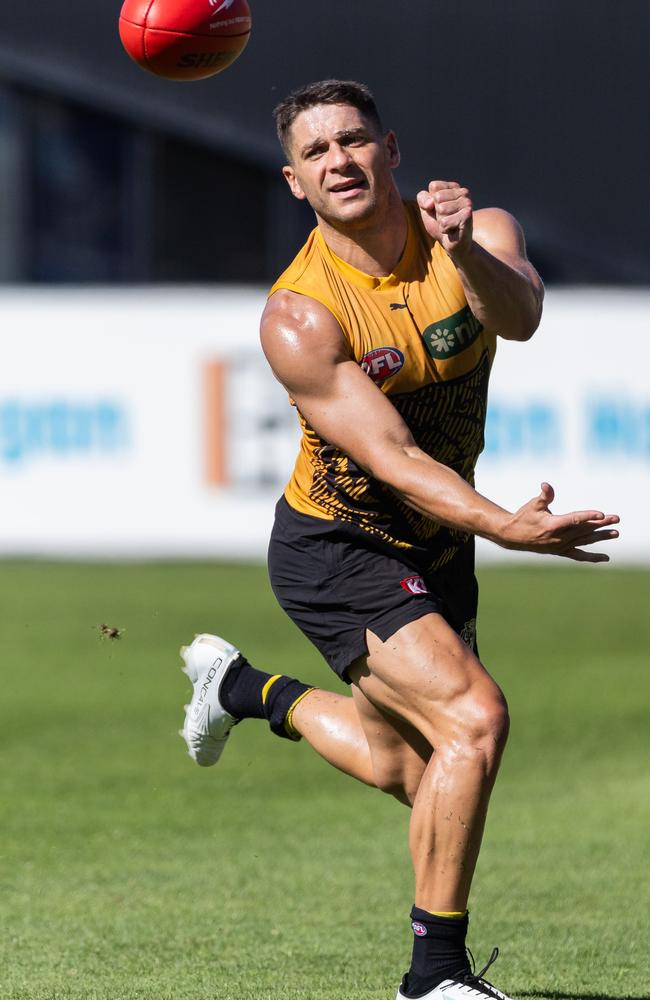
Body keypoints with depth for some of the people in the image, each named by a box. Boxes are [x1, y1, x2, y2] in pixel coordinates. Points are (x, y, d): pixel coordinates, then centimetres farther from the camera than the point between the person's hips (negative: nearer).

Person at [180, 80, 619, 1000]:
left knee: (402, 766, 22)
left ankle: (242, 688, 49)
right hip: (335, 549, -6)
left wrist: (467, 252, -57)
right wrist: (504, 525, -45)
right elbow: (393, 458, -30)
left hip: (436, 544, 6)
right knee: (473, 717, -25)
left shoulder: (481, 235, -13)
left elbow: (518, 317, -35)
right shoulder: (299, 316, -24)